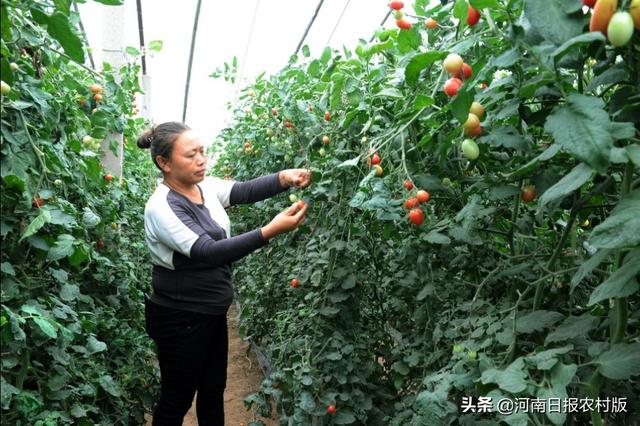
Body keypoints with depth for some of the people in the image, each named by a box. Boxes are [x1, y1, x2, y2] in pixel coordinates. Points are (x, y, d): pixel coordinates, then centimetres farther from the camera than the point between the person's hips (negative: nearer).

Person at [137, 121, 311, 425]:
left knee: (213, 391, 21)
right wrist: (270, 231, -39)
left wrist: (284, 178, -29)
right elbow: (208, 252, -32)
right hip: (180, 319, -7)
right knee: (177, 400, 11)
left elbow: (245, 191, -8)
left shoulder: (206, 186, -1)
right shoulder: (161, 207, -24)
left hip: (212, 312, 8)